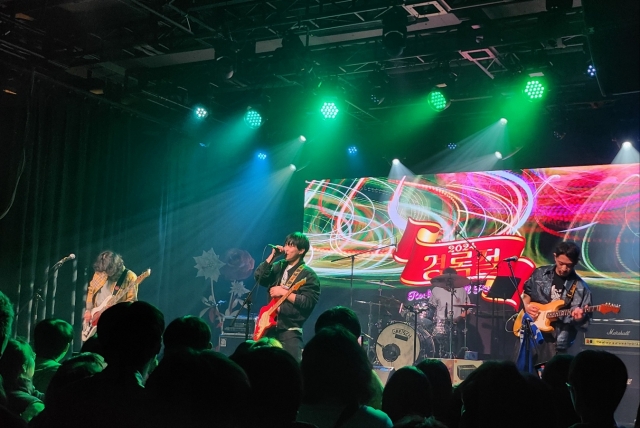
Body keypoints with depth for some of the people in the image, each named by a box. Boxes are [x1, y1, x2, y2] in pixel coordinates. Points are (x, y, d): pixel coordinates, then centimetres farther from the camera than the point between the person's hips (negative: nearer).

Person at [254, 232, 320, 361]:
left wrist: (283, 292, -15)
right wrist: (272, 256, -4)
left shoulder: (308, 275, -6)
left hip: (290, 330, -6)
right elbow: (259, 277, 0)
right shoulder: (279, 266, 13)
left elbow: (308, 303, -16)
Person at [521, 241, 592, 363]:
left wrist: (579, 318, -22)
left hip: (557, 340, -2)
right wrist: (526, 305, 0)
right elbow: (525, 292, 18)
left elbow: (584, 321, -1)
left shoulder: (581, 288, -3)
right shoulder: (539, 274, 5)